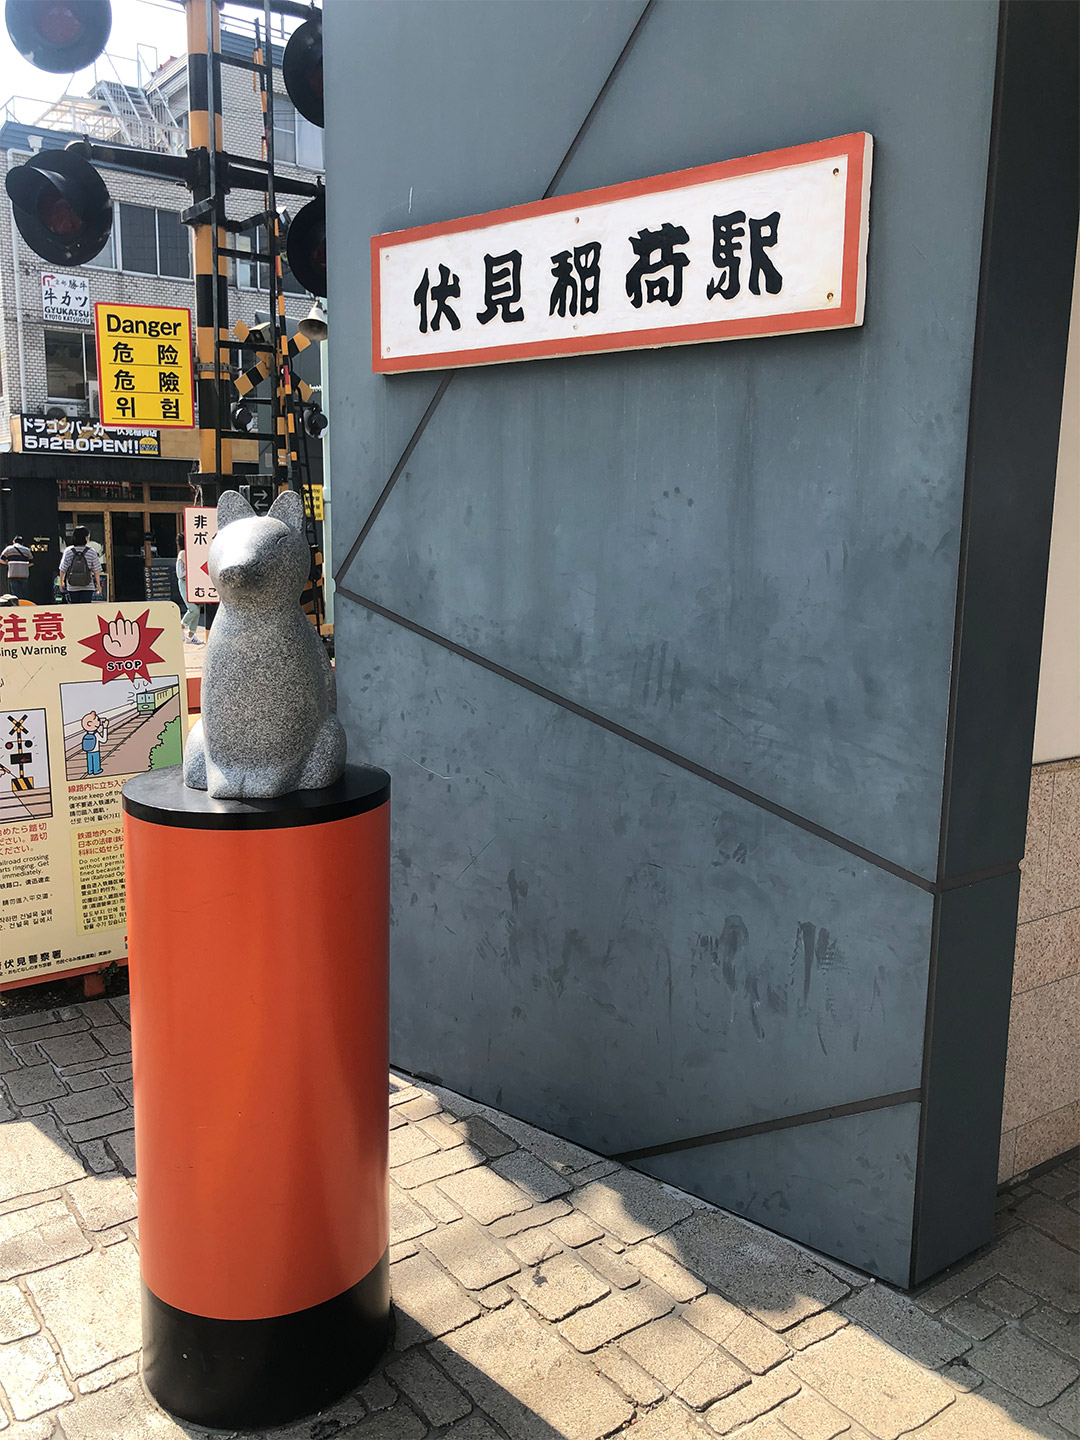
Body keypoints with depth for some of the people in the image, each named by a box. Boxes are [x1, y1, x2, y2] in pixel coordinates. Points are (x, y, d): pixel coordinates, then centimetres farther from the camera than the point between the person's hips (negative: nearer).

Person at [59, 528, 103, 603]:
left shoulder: (68, 551, -5)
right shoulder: (91, 552, -8)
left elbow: (63, 570, 1)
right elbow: (96, 572, -3)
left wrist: (61, 582, 19)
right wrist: (98, 585, 11)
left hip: (72, 588, 1)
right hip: (87, 588, -1)